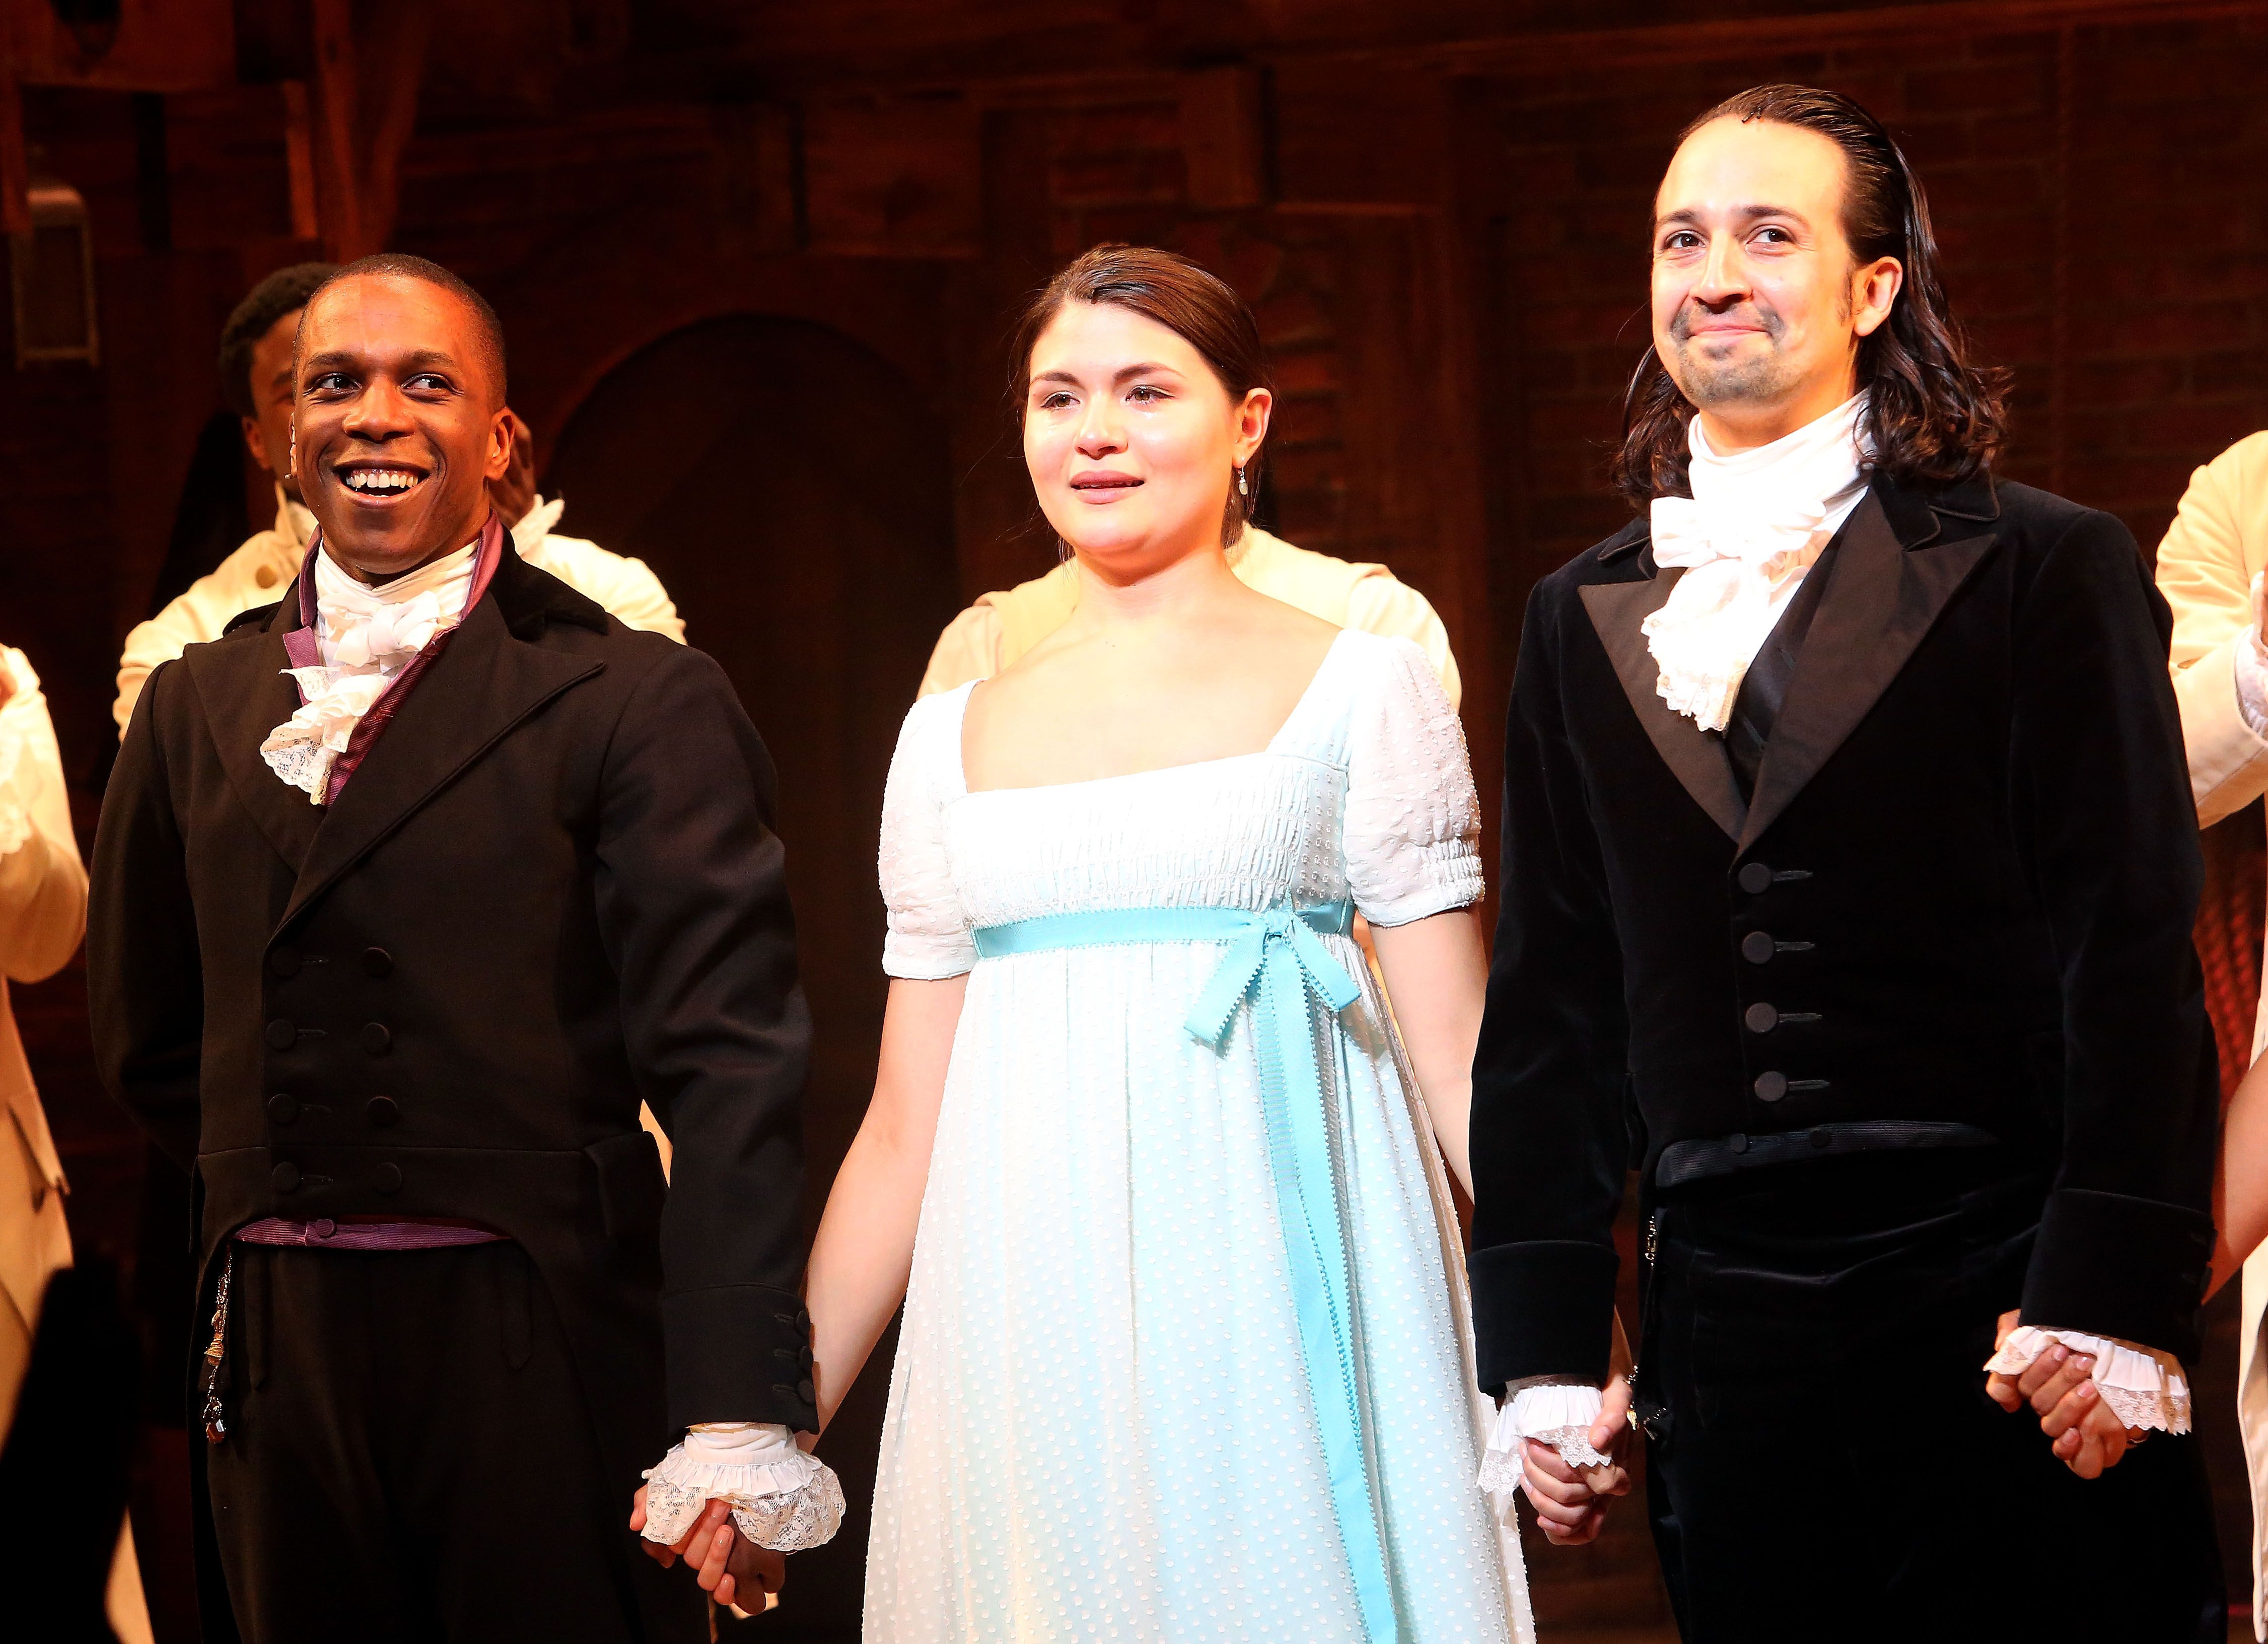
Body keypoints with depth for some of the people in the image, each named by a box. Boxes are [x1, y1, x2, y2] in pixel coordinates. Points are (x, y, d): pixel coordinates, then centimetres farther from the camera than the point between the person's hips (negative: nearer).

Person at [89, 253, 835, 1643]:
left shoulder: (638, 702, -7)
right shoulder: (197, 707, 10)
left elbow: (730, 1069, -14)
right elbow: (150, 1036, 21)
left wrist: (741, 1412, -23)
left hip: (546, 1356, -4)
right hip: (277, 1357, 5)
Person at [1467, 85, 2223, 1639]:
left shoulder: (2048, 568, 0)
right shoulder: (1586, 618, 13)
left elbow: (2136, 964, -5)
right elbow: (1550, 995, 13)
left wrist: (2115, 1304, -13)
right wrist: (1544, 1348, 9)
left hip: (1991, 1306, -3)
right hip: (1723, 1324, 4)